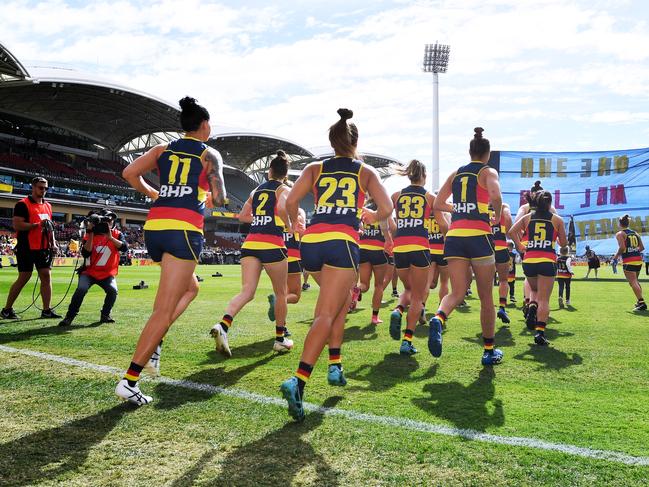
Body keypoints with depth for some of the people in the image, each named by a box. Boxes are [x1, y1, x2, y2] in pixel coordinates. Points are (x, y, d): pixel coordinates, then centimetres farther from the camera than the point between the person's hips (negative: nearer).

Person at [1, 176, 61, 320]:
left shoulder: (48, 206, 16)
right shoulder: (23, 204, -7)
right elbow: (16, 225, -15)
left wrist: (53, 243, 10)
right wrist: (38, 225, -22)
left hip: (44, 248, 7)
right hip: (27, 248, -6)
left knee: (46, 276, 2)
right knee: (24, 278, -3)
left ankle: (46, 310, 6)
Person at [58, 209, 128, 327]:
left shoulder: (117, 235, -1)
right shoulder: (90, 235, -3)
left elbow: (124, 247, -20)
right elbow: (85, 254, -18)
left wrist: (110, 237, -30)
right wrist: (90, 233, -22)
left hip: (107, 274, 1)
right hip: (90, 272, -1)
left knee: (113, 291, -23)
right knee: (81, 289, -25)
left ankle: (105, 315, 3)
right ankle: (69, 317, -10)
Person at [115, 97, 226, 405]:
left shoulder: (163, 149, 16)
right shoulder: (209, 155, 5)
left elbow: (129, 173, 3)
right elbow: (219, 199, -4)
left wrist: (152, 194, 19)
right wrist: (213, 198, 19)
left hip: (154, 227, 6)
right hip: (184, 231, -6)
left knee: (190, 289, 27)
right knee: (164, 311, -5)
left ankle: (153, 343, 11)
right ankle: (129, 381, -8)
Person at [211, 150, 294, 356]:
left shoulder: (256, 190, 20)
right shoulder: (283, 189, 3)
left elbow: (243, 216, 27)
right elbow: (282, 208, -19)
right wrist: (290, 226, -3)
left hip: (250, 243, 4)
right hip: (273, 244, -4)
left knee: (247, 291, -5)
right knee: (281, 293, 13)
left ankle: (223, 325, -31)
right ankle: (280, 339, 21)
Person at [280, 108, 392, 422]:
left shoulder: (315, 169, 17)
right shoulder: (365, 171, 15)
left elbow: (290, 202, 4)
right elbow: (386, 209, 5)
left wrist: (295, 224, 23)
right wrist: (371, 218, 26)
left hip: (311, 243, 4)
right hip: (342, 243, -4)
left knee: (342, 300, 27)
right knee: (326, 315, -11)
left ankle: (335, 366, 26)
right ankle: (298, 381, -29)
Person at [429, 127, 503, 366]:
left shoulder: (456, 174, 16)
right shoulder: (488, 172, 2)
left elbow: (437, 205, 16)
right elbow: (495, 196, -19)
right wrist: (497, 215, 0)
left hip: (454, 236, 4)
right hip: (479, 237, -3)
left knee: (457, 293, 2)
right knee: (486, 297, 9)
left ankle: (438, 319, -32)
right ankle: (489, 351, 18)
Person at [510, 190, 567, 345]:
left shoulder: (527, 217, 11)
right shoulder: (557, 219, 7)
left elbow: (512, 231, -2)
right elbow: (564, 243, 11)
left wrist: (519, 247, 9)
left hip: (529, 260, 3)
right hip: (547, 261, -2)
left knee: (535, 290, 28)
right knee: (544, 299, -2)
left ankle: (532, 306, -2)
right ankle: (540, 332, -14)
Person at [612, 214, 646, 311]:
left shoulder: (620, 234, -4)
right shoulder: (635, 233, 16)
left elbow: (622, 247, -17)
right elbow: (642, 247, 13)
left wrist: (616, 256, -3)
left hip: (629, 261, -7)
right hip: (638, 259, 7)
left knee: (633, 282, -9)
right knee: (636, 281, 21)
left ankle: (641, 302, -20)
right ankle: (640, 301, 23)